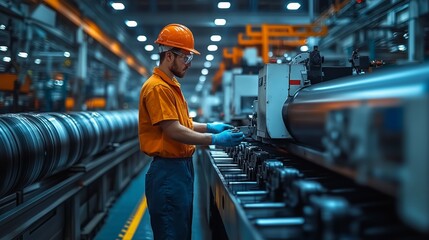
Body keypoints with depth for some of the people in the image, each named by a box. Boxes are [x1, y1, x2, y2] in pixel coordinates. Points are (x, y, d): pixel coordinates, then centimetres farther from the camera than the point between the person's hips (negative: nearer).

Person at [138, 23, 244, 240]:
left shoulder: (171, 85, 15)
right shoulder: (157, 87, -16)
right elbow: (174, 131, -22)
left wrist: (209, 127, 9)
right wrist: (214, 140, -22)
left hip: (182, 167, 10)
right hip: (168, 171, -10)